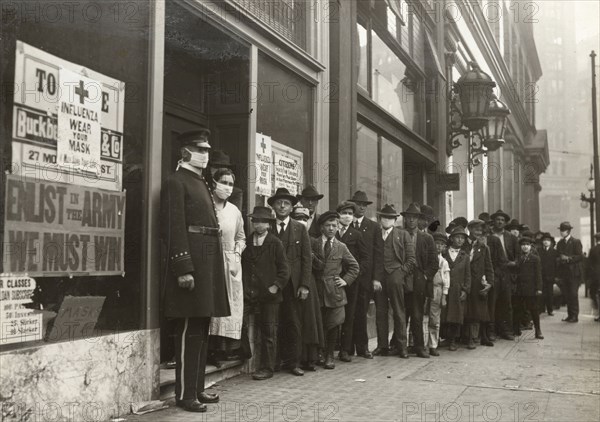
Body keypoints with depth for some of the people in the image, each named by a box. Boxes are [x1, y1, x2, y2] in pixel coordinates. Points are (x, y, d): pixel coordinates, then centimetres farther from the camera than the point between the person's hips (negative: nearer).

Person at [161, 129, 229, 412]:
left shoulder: (202, 183, 20)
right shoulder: (176, 182, -7)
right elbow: (175, 229, -15)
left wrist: (212, 268, 16)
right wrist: (183, 269, -21)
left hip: (208, 263, 9)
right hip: (192, 263, -9)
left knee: (202, 330, 13)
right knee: (189, 331, -4)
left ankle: (197, 388, 23)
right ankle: (184, 394, 5)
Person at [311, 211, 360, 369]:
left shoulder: (341, 247, 11)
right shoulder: (312, 243, 6)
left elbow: (354, 267, 17)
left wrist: (346, 280, 6)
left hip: (335, 291, 1)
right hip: (317, 290, -1)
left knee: (334, 325, 0)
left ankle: (329, 356, 11)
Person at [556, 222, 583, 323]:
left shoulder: (576, 242, -3)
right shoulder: (560, 243, 14)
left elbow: (580, 256, -9)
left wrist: (568, 258, -16)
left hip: (574, 273, -5)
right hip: (564, 272, 5)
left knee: (573, 294, -5)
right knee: (567, 295, 5)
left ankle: (575, 316, 0)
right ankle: (570, 315, 11)